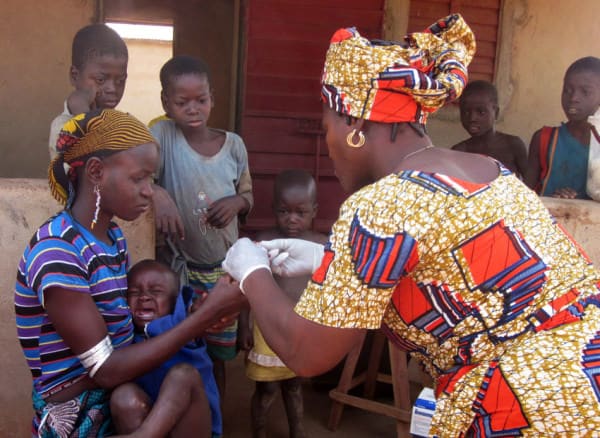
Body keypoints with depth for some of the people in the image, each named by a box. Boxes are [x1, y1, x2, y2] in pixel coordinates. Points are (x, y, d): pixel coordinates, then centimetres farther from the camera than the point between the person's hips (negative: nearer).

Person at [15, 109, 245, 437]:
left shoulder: (113, 236, 7)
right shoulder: (55, 253, -19)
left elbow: (123, 327, 3)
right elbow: (107, 370, -21)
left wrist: (202, 316, -10)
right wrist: (204, 316, -22)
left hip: (119, 399, 7)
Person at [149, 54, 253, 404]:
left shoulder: (233, 144, -1)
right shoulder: (162, 135, -10)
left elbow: (248, 196, 9)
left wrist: (237, 202, -13)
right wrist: (157, 196, -39)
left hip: (224, 268, 3)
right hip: (179, 267, -3)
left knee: (218, 353, 17)